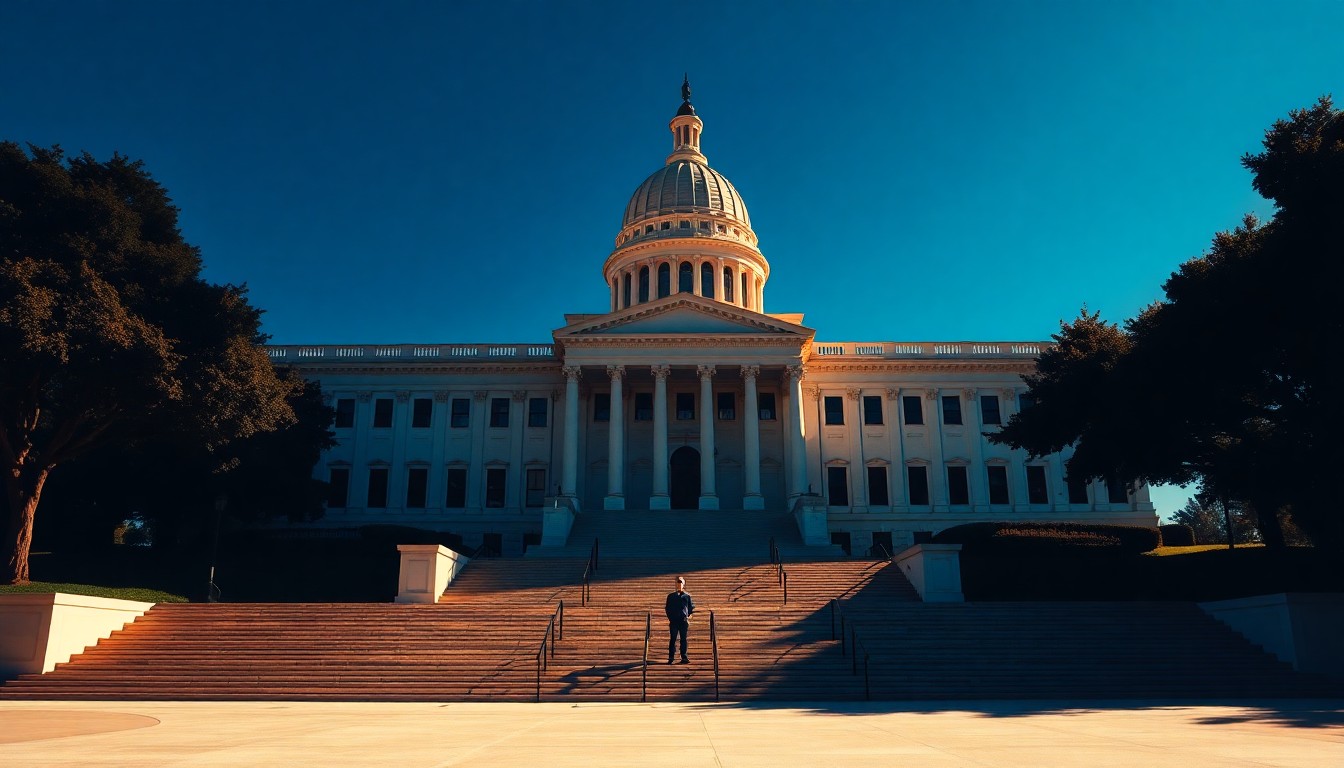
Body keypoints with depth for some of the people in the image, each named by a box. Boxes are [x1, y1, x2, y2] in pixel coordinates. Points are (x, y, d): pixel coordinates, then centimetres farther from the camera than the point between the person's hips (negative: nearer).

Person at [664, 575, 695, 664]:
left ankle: (684, 657, 8)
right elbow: (668, 608, 11)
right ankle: (671, 658, 2)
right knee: (672, 639, -1)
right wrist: (670, 618, 2)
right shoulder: (671, 596, 9)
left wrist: (687, 616, 3)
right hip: (673, 621, 0)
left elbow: (691, 607, 11)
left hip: (683, 621, 0)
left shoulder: (687, 596, 7)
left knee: (683, 639, 3)